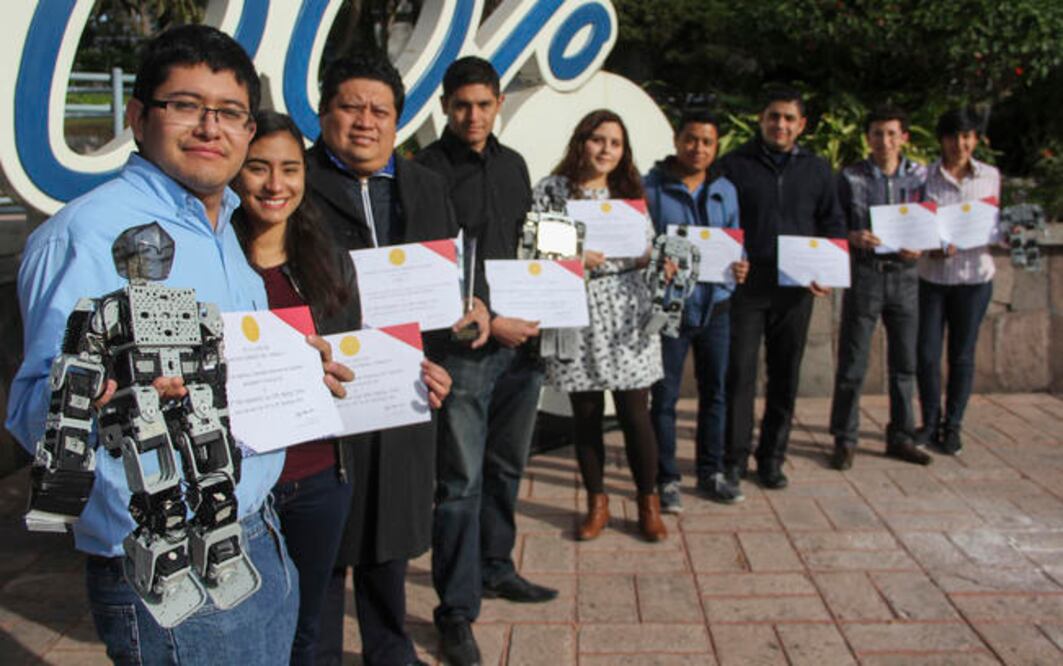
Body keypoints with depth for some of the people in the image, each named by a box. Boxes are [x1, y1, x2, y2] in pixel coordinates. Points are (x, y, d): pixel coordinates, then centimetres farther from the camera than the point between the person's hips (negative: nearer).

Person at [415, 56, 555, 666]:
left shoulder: (513, 165, 13)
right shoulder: (429, 170, -8)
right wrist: (486, 322, -16)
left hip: (521, 339, 7)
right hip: (464, 346, -6)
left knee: (507, 466, 18)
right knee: (461, 481, -2)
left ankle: (495, 569, 35)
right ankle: (457, 608, 10)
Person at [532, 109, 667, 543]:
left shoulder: (630, 193, 11)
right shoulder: (552, 190, 1)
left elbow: (647, 253, 16)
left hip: (625, 312, 2)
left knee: (634, 412, 1)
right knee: (586, 413, 7)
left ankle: (648, 502, 19)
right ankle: (596, 502, 24)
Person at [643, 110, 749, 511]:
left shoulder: (725, 190, 11)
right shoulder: (650, 188, -5)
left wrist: (739, 267, -8)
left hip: (715, 305, 5)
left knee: (714, 392, 12)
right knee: (664, 397, 2)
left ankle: (710, 473, 26)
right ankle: (666, 479, 14)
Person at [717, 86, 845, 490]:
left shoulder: (817, 170, 11)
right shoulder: (734, 165, 2)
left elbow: (833, 225, 14)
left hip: (795, 289, 3)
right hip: (746, 285, -3)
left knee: (785, 375, 9)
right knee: (740, 372, -4)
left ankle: (772, 457, 22)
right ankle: (735, 457, 7)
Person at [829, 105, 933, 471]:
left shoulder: (919, 175, 5)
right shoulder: (851, 177, -2)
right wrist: (853, 237, -20)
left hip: (905, 275, 3)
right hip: (864, 274, -3)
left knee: (904, 363, 10)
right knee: (852, 364, 0)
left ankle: (901, 437, 23)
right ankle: (845, 440, 11)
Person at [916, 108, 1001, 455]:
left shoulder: (990, 176, 5)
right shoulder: (924, 176, -2)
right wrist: (932, 247, -19)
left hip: (973, 275, 1)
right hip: (931, 276, -1)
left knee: (962, 354, 7)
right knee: (926, 352, 1)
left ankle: (953, 425, 21)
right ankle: (930, 422, 19)